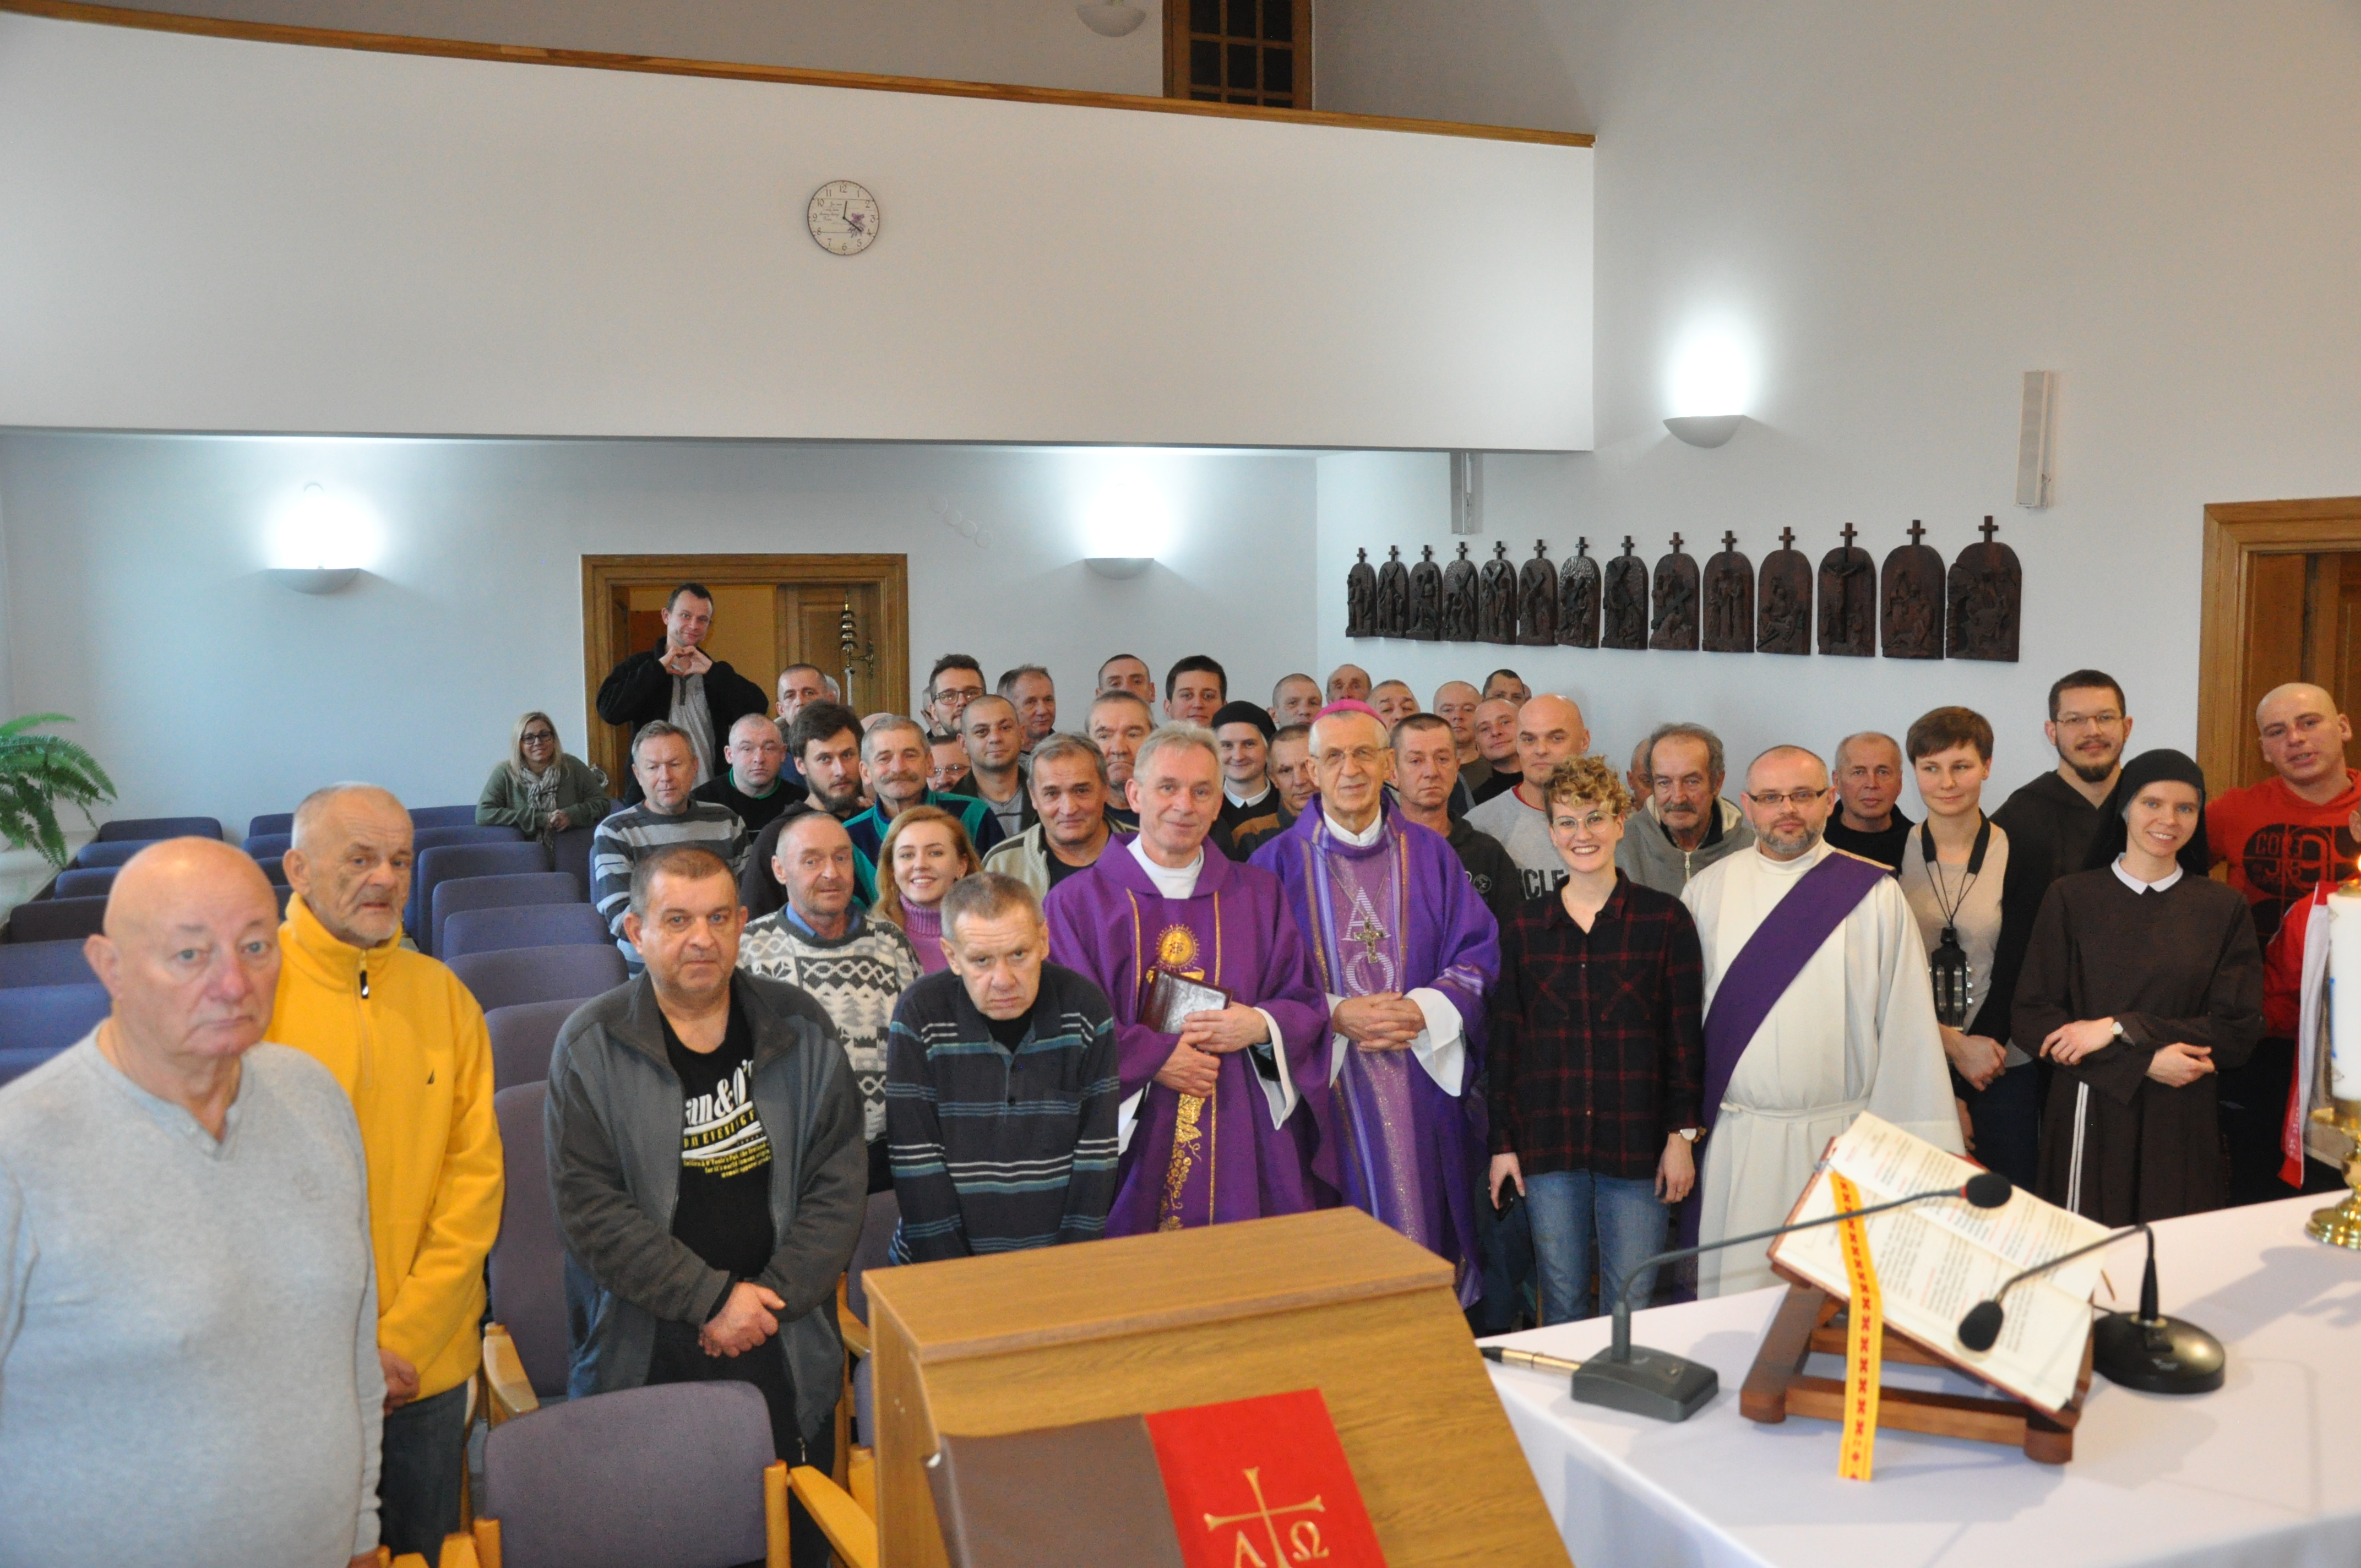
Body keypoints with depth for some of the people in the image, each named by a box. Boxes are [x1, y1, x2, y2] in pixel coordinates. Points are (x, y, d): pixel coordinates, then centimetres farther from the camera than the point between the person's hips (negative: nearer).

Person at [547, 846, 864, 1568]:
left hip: (788, 1349, 2)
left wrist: (772, 1298, -9)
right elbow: (590, 1210, -10)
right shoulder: (592, 1046, -5)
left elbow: (838, 1184, 1)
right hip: (645, 1356, -2)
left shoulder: (800, 1029, 1)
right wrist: (711, 1298, -14)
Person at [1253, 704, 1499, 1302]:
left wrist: (1423, 1011, -12)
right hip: (1326, 1090, -2)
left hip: (1422, 1090, 2)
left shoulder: (1430, 854, 9)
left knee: (1422, 1235, 4)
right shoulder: (1279, 862, 2)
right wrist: (1337, 1016, -16)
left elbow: (1479, 954, 4)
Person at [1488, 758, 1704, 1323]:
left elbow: (1686, 1034, 0)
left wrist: (1682, 1134, -5)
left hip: (1636, 1143, -2)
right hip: (1548, 1142, 2)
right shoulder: (1524, 927, 7)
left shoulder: (1664, 918, 0)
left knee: (1631, 1307, 2)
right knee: (1562, 1304, 8)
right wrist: (1503, 1143, 6)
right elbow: (1506, 1039, 9)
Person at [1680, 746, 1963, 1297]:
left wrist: (1920, 1147, -2)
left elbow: (1908, 1020, 0)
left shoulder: (1874, 894, 1)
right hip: (1735, 1142, 1)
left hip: (1842, 1138, -1)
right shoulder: (1706, 891, 5)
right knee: (1737, 1295, 5)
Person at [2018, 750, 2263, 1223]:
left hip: (2183, 1124, 1)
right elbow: (2032, 1019, -4)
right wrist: (2146, 1061, -13)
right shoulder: (2071, 898, 1)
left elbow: (2239, 1031, -1)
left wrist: (2121, 1029, -11)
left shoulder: (2223, 908, 5)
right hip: (2090, 1116, -1)